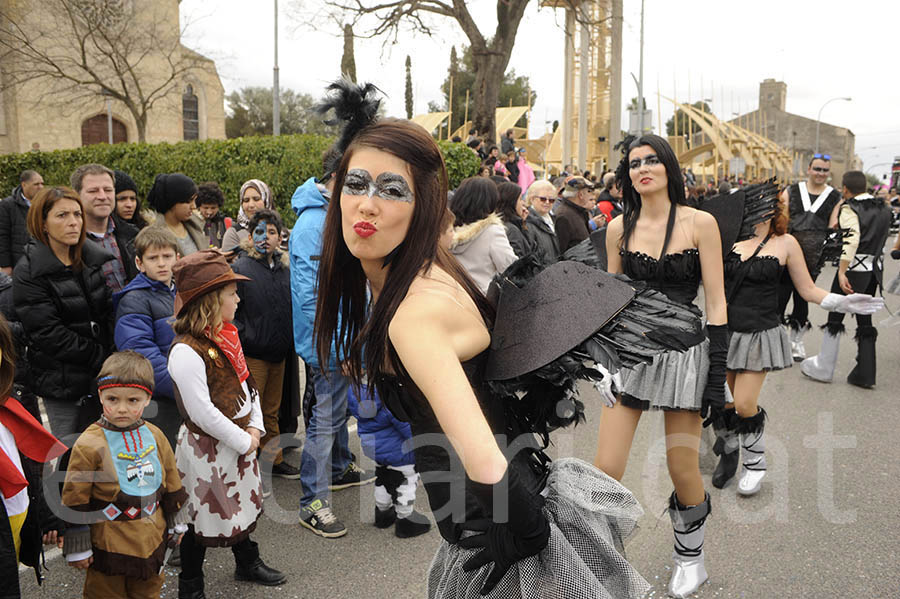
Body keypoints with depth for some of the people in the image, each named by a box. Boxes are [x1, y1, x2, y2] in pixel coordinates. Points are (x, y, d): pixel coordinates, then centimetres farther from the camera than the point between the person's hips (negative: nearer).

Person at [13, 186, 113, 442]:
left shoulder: (94, 259, 7)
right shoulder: (29, 273, -10)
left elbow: (110, 312, 7)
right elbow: (48, 334, -15)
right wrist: (101, 357, -16)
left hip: (101, 376, 5)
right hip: (61, 382, -5)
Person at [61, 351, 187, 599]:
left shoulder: (154, 436, -1)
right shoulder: (89, 445, -16)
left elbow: (172, 483, 10)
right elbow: (75, 500, -11)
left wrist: (177, 524, 15)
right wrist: (78, 548, -9)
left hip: (152, 539, 4)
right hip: (108, 544, -4)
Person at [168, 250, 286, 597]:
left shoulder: (225, 339, 4)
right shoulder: (187, 351, -24)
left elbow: (247, 385, 11)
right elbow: (202, 412, -26)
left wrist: (255, 428, -2)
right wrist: (243, 441, -17)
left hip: (239, 443, 9)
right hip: (206, 449, -8)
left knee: (244, 504, 23)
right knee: (206, 519, 6)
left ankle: (248, 563, 45)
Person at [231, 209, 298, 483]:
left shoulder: (286, 269, 9)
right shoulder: (240, 268, -9)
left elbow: (293, 307, 19)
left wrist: (290, 341, 11)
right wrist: (242, 338, -16)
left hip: (279, 354, 6)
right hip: (252, 355, -6)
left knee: (271, 412, 18)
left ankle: (273, 460, 29)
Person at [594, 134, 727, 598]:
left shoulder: (700, 223, -3)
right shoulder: (619, 228, 5)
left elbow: (715, 302, -4)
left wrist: (717, 370, -8)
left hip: (683, 348, -2)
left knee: (683, 472, 6)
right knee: (605, 470, -4)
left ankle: (690, 557, 34)